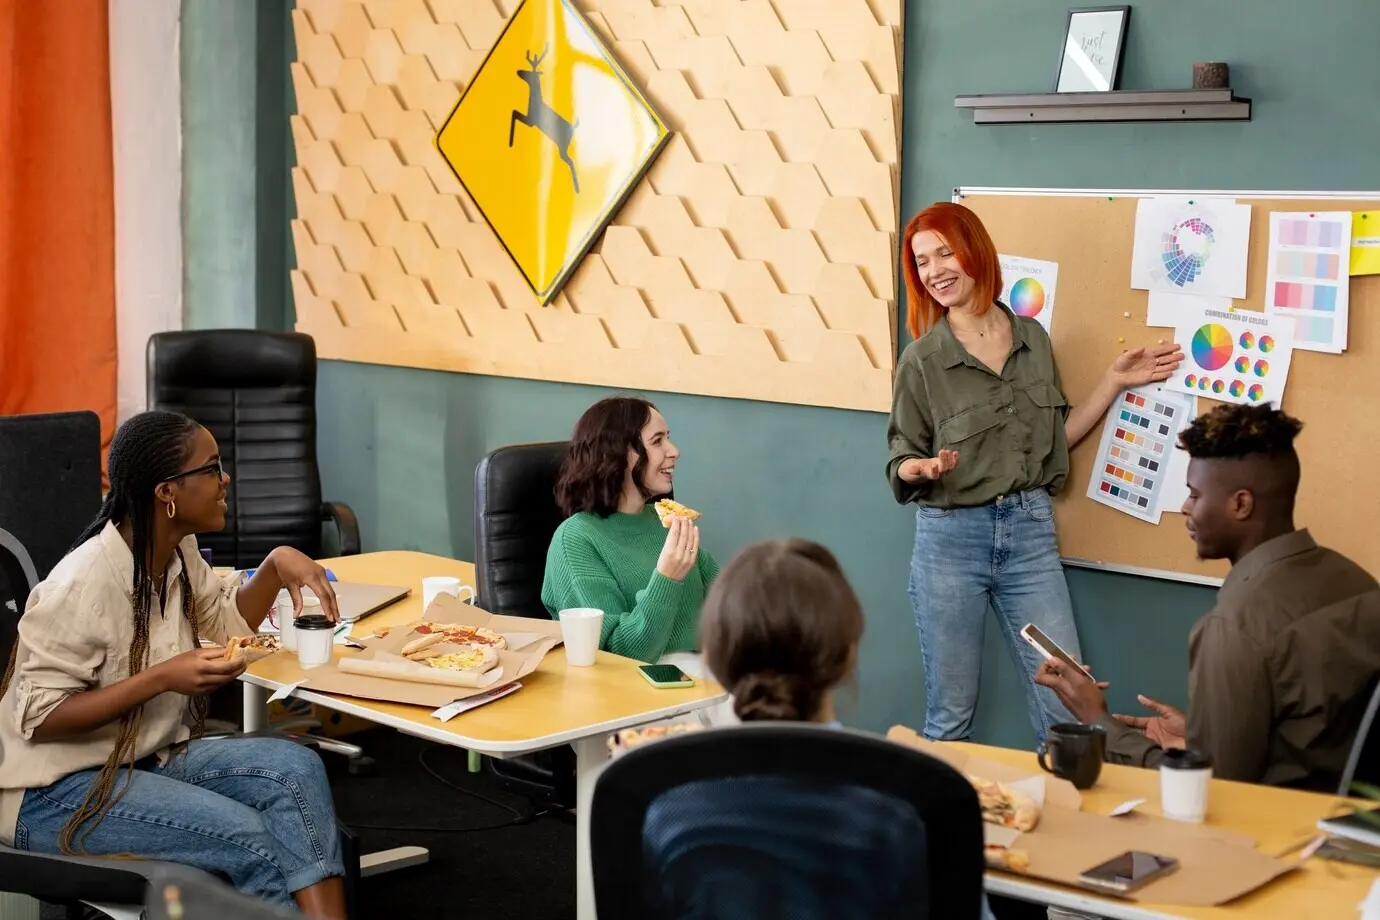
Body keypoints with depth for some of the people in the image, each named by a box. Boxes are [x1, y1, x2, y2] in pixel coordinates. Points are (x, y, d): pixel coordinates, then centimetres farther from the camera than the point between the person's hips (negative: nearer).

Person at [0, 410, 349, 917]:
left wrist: (276, 564, 0)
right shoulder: (84, 584, -24)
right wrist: (163, 678, -28)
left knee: (296, 768, -15)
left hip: (149, 757, 8)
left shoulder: (178, 552, 1)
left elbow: (228, 621, 19)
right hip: (58, 791, -8)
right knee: (244, 834, -26)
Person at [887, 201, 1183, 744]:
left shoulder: (1032, 338, 6)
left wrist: (1115, 381, 10)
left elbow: (1055, 438, 14)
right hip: (951, 537, -3)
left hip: (1031, 532, 3)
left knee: (1067, 705, 0)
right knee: (950, 716, 5)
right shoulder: (922, 360, -5)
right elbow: (900, 464, 0)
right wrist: (923, 468, -22)